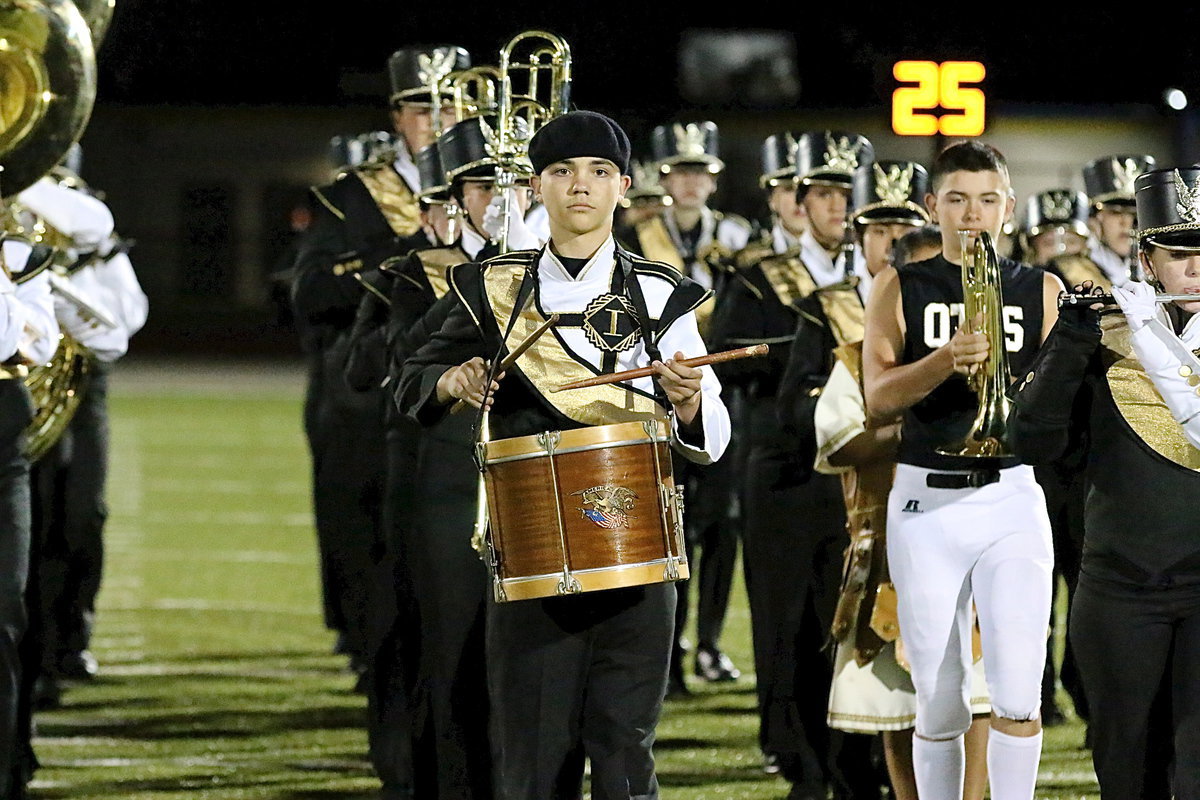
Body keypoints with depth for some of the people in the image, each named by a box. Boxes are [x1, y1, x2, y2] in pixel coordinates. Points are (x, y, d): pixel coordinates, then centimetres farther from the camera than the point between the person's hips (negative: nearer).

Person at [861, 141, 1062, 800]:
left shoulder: (1041, 291, 9)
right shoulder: (900, 289, 6)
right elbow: (877, 398, -6)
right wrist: (945, 361, -22)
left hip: (1012, 498, 0)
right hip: (925, 501, 0)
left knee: (1017, 695, -12)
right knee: (939, 703, 4)